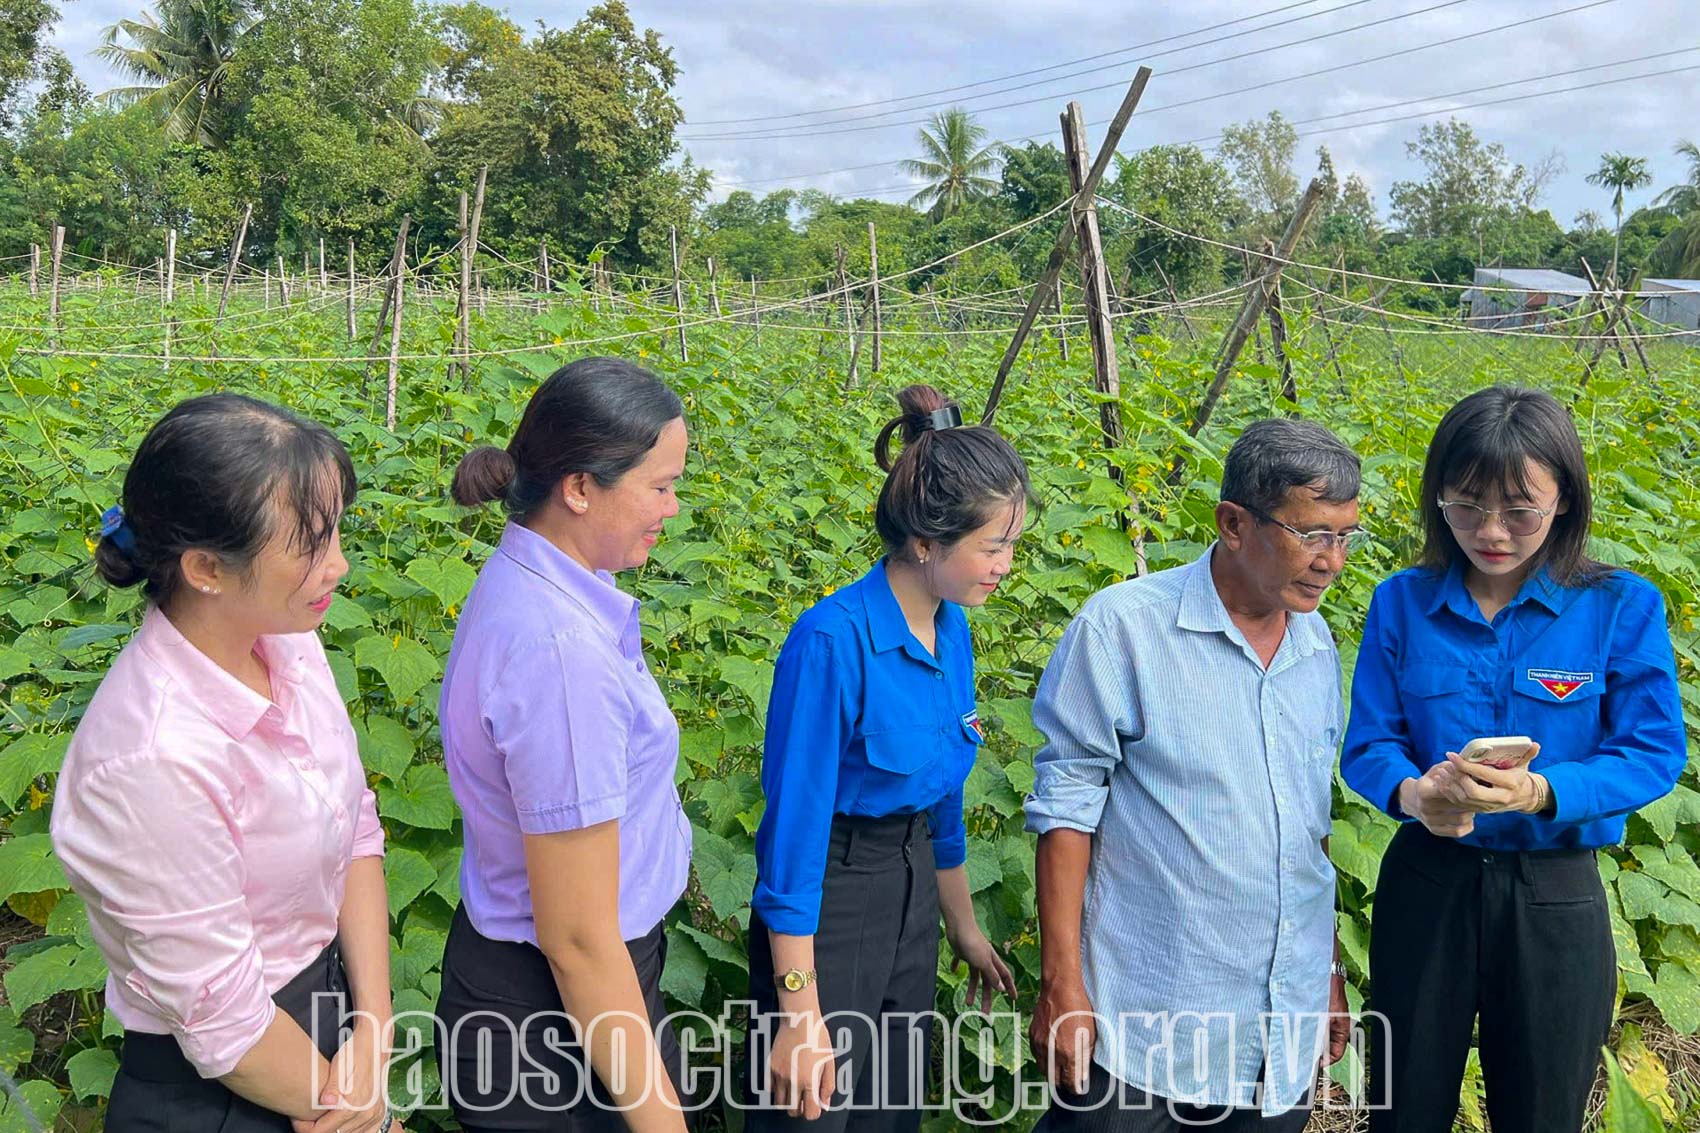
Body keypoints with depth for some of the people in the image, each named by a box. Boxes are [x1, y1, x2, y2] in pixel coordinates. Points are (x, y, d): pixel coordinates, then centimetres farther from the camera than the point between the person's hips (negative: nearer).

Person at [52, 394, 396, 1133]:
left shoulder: (286, 641, -11)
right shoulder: (155, 756, -31)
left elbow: (356, 833, -4)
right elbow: (221, 1016, -23)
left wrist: (374, 1039, -11)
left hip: (330, 990, 6)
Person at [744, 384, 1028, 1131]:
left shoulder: (951, 632, 0)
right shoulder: (833, 641, -24)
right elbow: (795, 823, -22)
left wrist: (963, 928, 21)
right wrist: (800, 1015, -20)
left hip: (911, 902, 8)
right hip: (825, 910, -7)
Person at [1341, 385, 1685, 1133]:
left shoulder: (1621, 608, -8)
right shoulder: (1401, 603, -4)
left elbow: (1654, 755, -10)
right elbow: (1367, 744, -4)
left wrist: (1541, 792, -28)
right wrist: (1410, 792, -27)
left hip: (1557, 896, -1)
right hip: (1425, 883, 1)